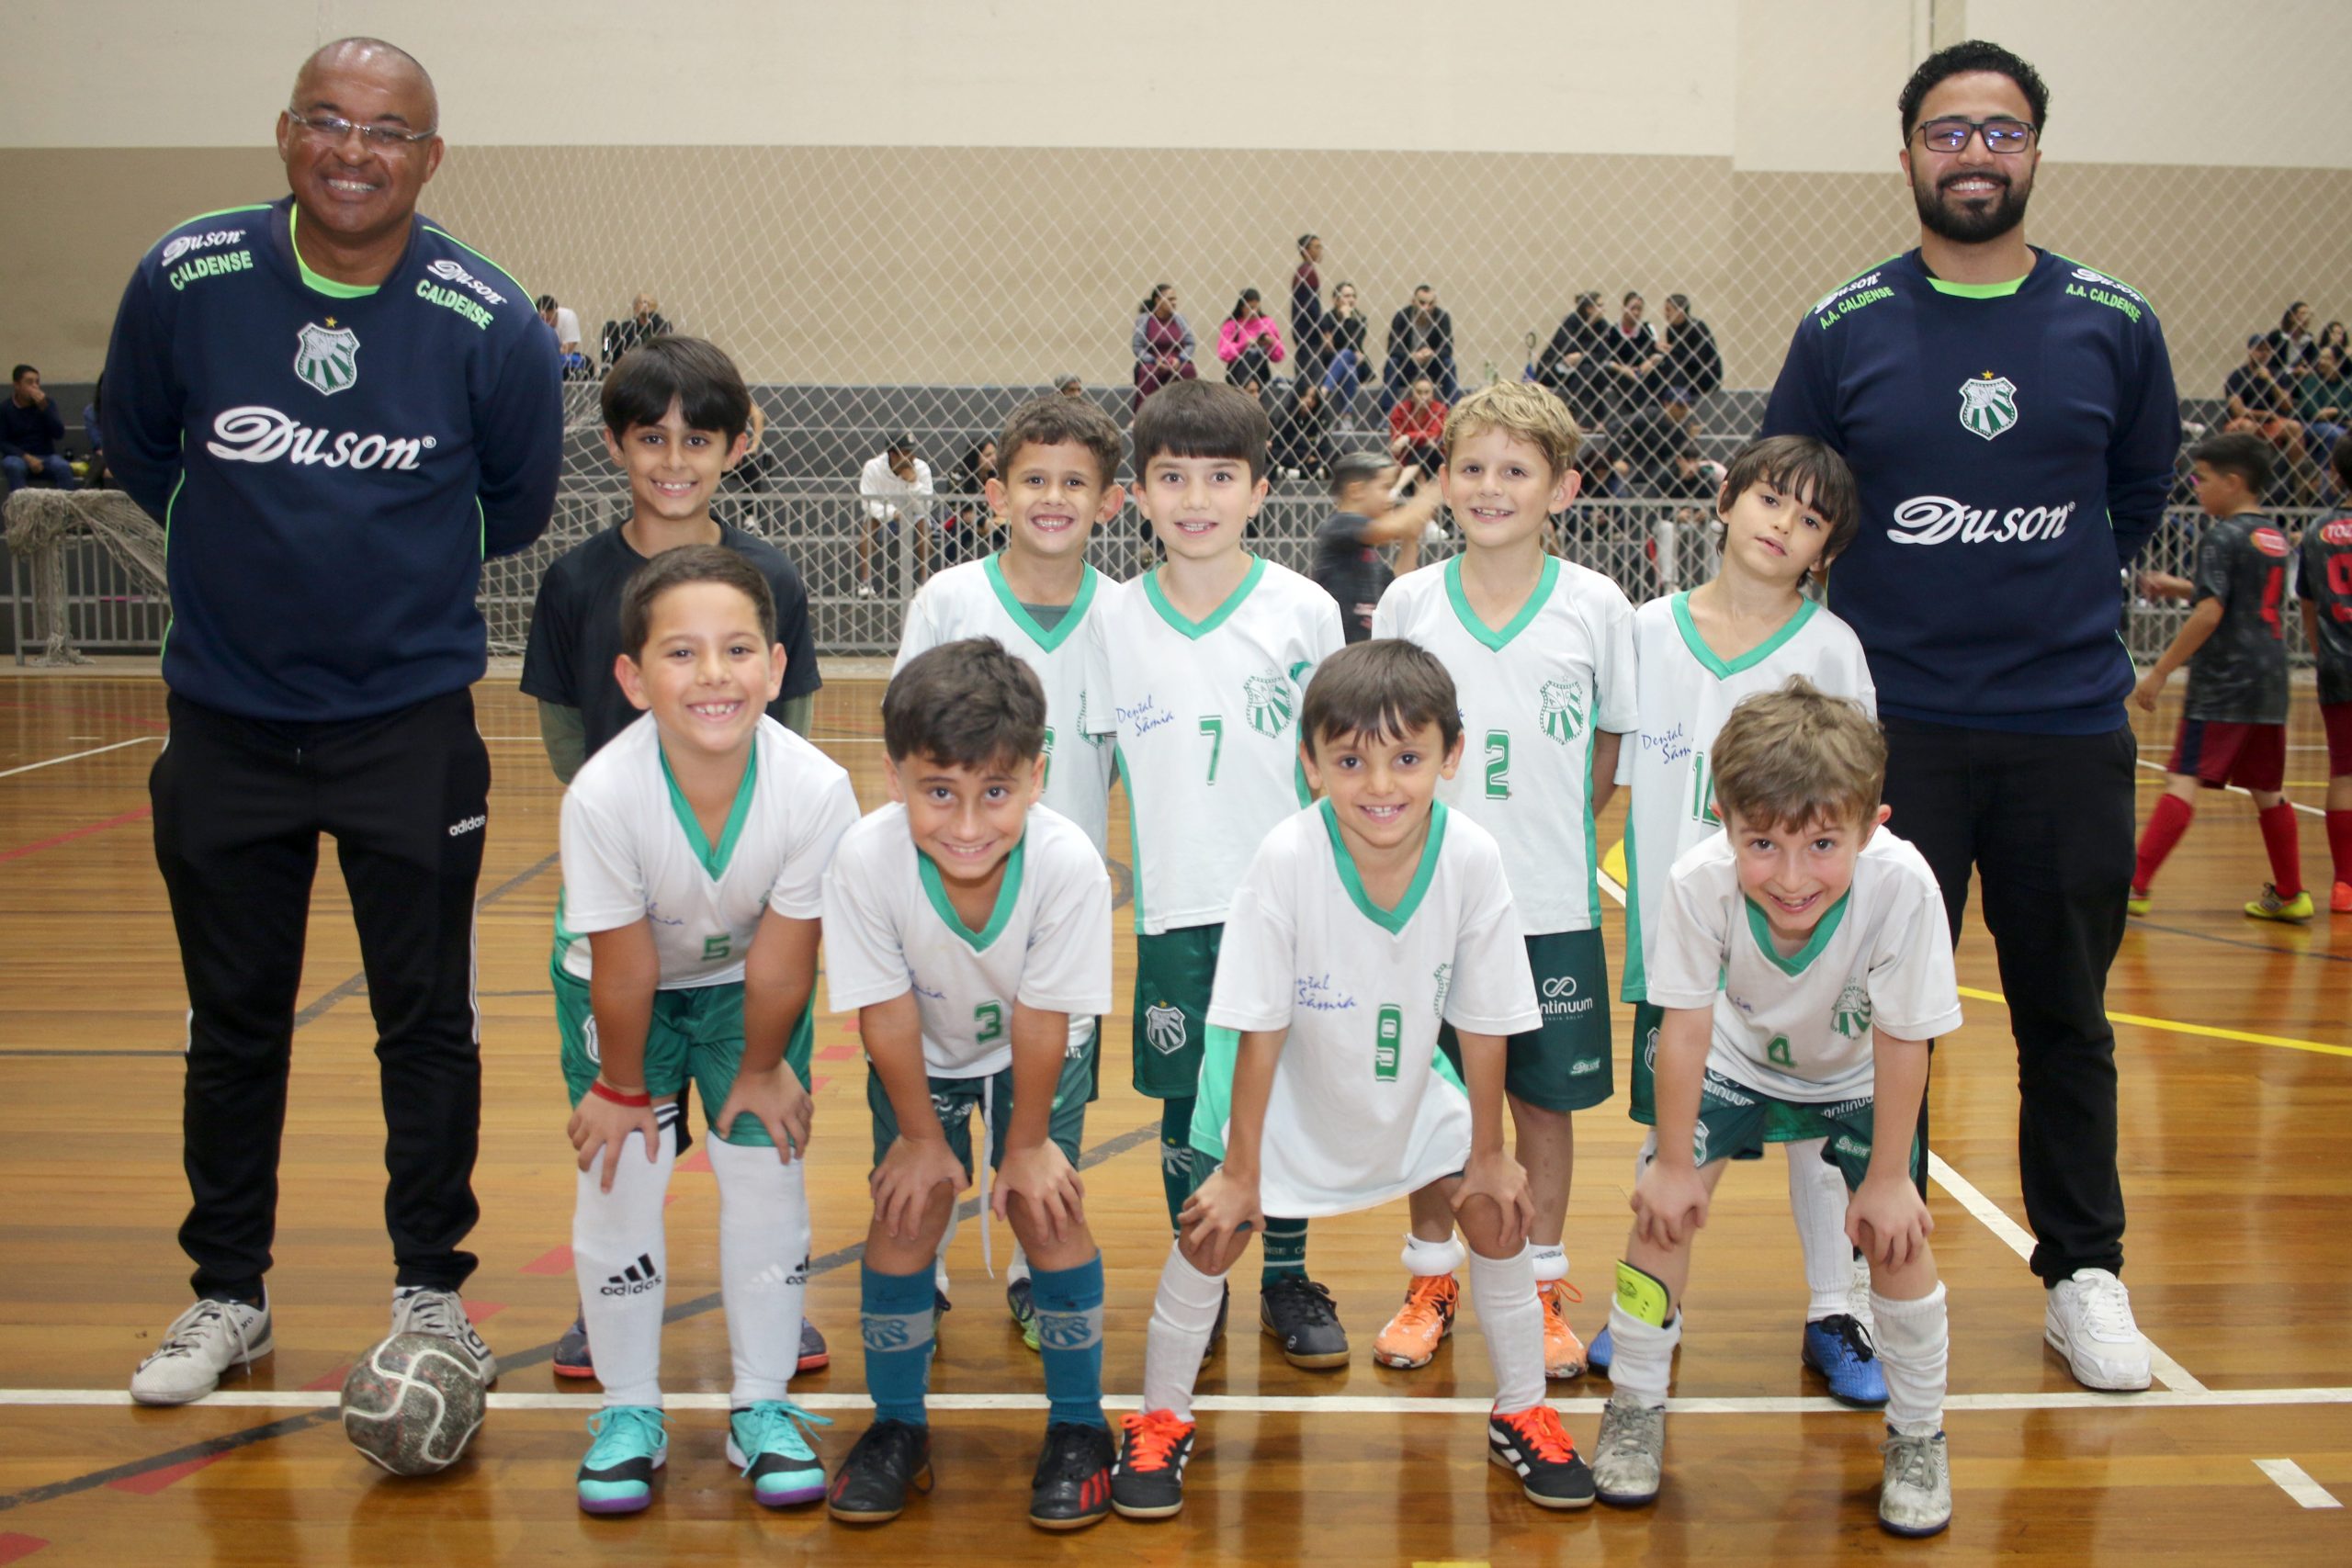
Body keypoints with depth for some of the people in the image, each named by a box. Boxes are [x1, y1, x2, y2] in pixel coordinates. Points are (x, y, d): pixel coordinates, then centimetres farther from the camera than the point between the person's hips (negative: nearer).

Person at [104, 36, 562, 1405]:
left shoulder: (491, 324, -12)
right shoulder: (186, 280, -9)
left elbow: (515, 507, 5)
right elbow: (140, 451, 10)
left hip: (413, 721, -1)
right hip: (225, 717, 2)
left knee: (428, 1024, 5)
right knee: (233, 1024, 12)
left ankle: (432, 1291, 22)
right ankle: (229, 1295, 28)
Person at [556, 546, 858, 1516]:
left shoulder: (817, 789, -35)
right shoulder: (603, 796, -37)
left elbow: (781, 963, -20)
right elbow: (624, 969, -23)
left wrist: (761, 1070, -9)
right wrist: (621, 1084, -11)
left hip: (746, 983, 1)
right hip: (618, 982, -1)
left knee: (766, 1172, -3)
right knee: (620, 1179, -6)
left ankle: (762, 1406, 16)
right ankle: (629, 1412, 14)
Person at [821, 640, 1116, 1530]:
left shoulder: (1069, 864, -38)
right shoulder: (866, 861, -36)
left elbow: (1041, 1020, -25)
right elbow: (888, 1016, -22)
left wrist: (1027, 1142, -12)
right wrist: (922, 1136, -10)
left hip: (1038, 1057, -1)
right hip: (923, 1057, 1)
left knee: (1045, 1209, -7)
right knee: (906, 1211, -5)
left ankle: (1078, 1425, 14)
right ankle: (897, 1429, 15)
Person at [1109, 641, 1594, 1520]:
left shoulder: (1472, 860, -25)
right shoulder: (1288, 858, -31)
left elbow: (1483, 1024, -12)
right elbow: (1260, 1030, -23)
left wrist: (1487, 1154, -2)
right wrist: (1239, 1173, -16)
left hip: (1409, 1088, 3)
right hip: (1286, 1092, -2)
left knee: (1500, 1215, 0)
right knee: (1214, 1234, -8)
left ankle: (1521, 1415, 23)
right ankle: (1160, 1421, 16)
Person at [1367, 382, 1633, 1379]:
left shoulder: (1597, 608, -3)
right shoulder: (1407, 605, -1)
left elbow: (1615, 747, 6)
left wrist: (1550, 833, 1)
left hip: (1551, 905, -1)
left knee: (1545, 1100, 9)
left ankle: (1544, 1289, 25)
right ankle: (1431, 1285, 27)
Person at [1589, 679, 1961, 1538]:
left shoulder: (1901, 884, -40)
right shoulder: (1699, 881, -38)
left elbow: (1901, 1042, -26)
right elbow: (1685, 1027, -22)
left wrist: (1888, 1179, -16)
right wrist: (1674, 1162, -14)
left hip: (1859, 1074, -1)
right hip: (1737, 1056, 1)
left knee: (1892, 1233, -8)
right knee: (1664, 1203, -8)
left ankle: (1918, 1433, 16)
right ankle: (1635, 1405, 14)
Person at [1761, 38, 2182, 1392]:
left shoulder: (2116, 323, 1)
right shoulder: (1845, 329, -1)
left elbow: (2143, 492, 15)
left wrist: (2057, 602, 13)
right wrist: (1901, 605, 7)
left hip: (2071, 727, 1)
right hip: (1892, 725, -1)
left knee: (2067, 1012, 11)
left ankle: (2085, 1275, 25)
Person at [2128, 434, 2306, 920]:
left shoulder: (2222, 538, -10)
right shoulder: (2275, 538, 15)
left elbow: (2210, 614, -17)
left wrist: (2160, 671, -16)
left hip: (2222, 684, -8)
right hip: (2269, 682, 8)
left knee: (2184, 781, -12)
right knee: (2266, 789, 16)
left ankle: (2135, 885, -17)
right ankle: (2290, 894, 22)